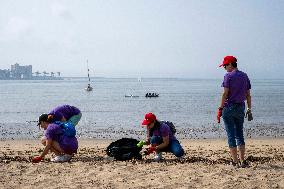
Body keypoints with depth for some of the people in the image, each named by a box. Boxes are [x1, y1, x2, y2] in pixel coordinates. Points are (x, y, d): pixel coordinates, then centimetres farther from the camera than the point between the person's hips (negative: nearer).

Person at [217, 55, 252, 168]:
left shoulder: (228, 76, -8)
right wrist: (249, 110, 14)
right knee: (240, 135, 12)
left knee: (231, 135, 0)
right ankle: (242, 161, 8)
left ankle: (235, 161, -1)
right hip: (240, 108, 6)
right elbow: (248, 95, 10)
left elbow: (225, 94, -13)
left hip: (229, 107, -5)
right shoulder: (244, 76, 10)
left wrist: (220, 109, -10)